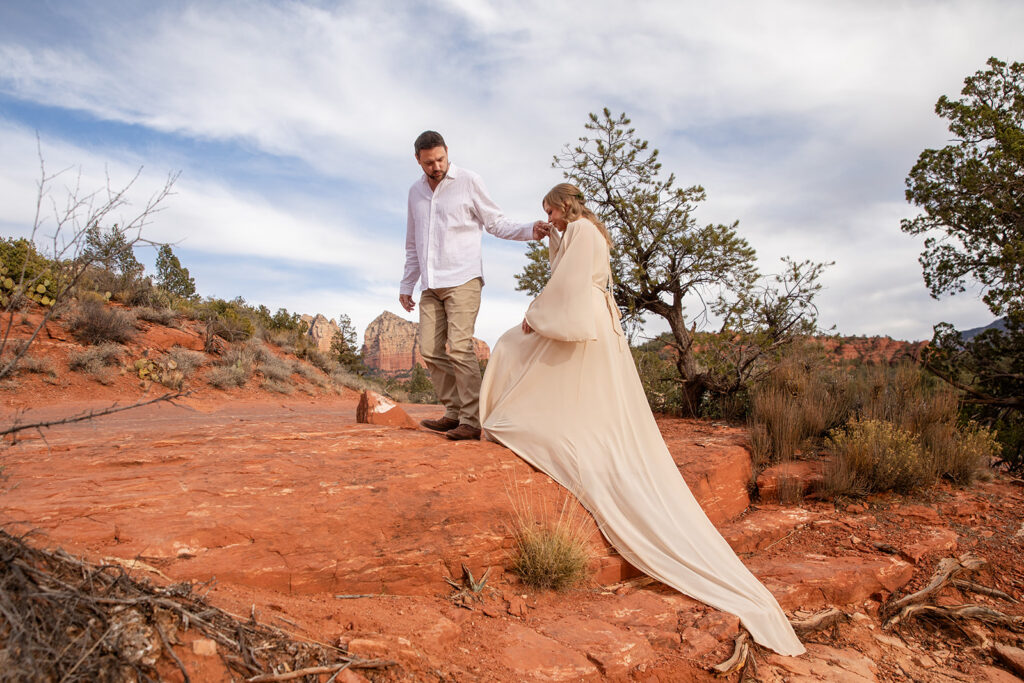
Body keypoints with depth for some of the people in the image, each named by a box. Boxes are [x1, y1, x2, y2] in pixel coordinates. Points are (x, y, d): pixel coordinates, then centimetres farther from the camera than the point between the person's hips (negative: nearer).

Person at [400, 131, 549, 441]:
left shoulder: (469, 182, 1)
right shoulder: (415, 192, 16)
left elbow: (496, 223, 1)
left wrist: (529, 230, -17)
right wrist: (406, 285, 21)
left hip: (462, 280, -6)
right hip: (430, 286, 6)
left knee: (459, 347, -16)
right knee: (431, 350, 1)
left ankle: (471, 421, -12)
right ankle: (454, 412, 11)